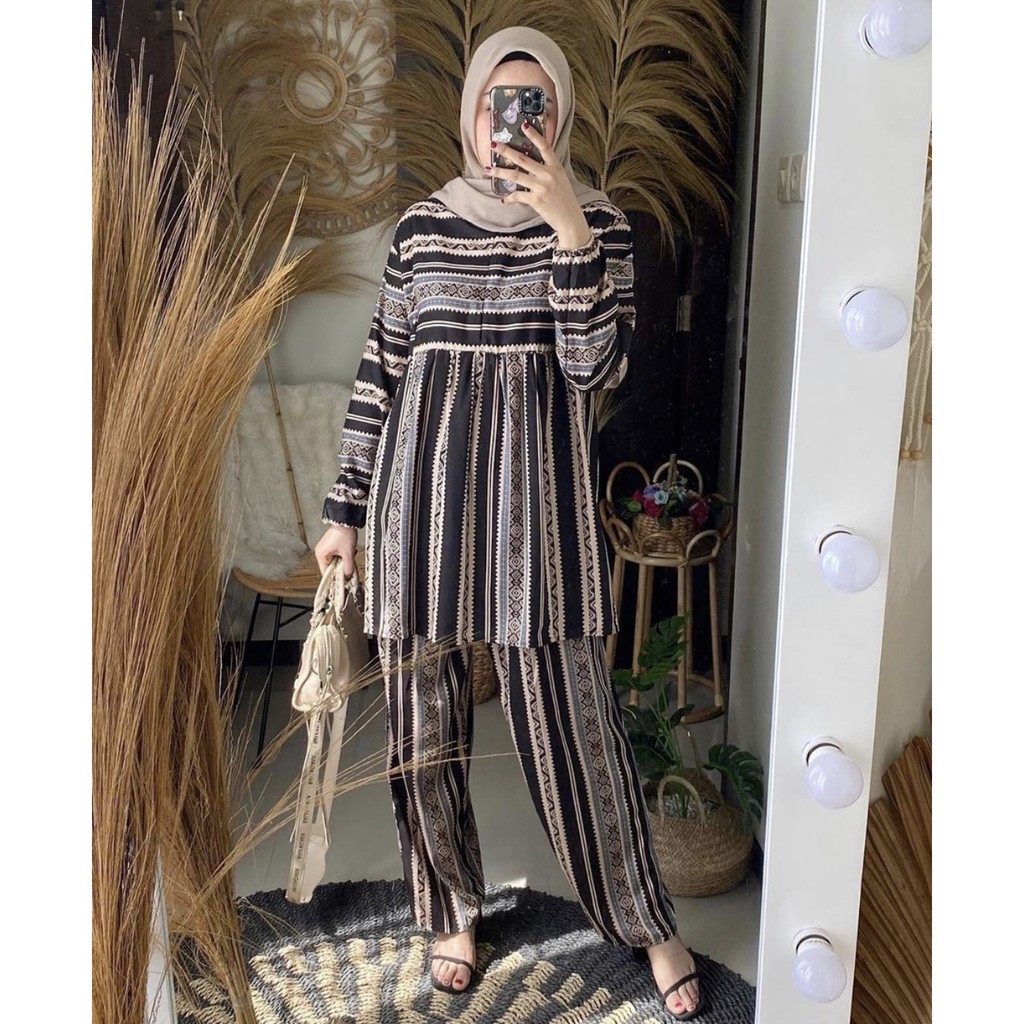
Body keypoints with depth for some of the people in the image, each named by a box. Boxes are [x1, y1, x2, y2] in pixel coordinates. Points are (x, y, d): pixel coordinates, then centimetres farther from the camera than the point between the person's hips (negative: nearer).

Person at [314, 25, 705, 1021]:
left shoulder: (597, 222, 1)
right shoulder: (422, 226, 7)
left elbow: (596, 366, -12)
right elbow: (380, 375, 9)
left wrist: (568, 227, -21)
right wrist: (345, 510, 9)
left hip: (538, 502, -2)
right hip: (423, 497, 3)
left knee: (572, 722, 1)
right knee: (424, 721, 11)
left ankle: (647, 923, 23)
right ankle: (452, 910, 34)